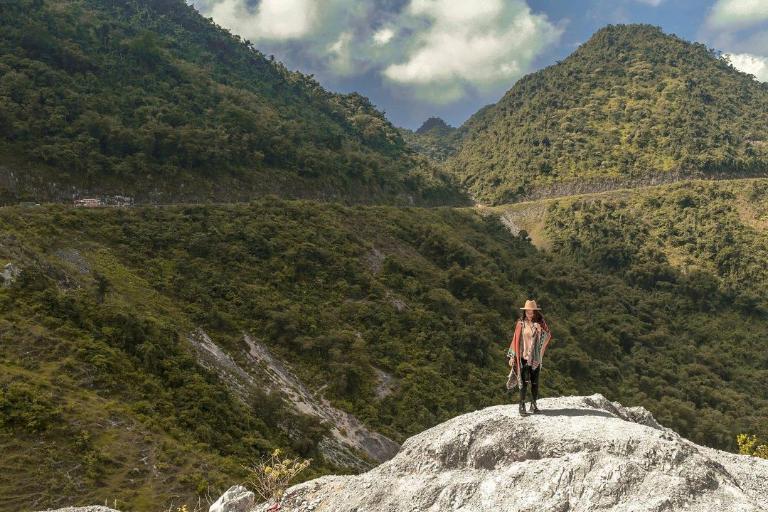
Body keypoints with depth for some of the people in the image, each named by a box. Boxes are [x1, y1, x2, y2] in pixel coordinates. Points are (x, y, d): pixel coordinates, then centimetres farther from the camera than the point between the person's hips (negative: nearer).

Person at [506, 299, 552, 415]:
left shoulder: (540, 323, 1)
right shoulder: (521, 323, 0)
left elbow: (549, 335, -10)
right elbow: (516, 339, 4)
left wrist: (540, 330, -28)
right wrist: (512, 356, 2)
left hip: (536, 357, 1)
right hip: (523, 356, -1)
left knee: (535, 382, 5)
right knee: (524, 382, -5)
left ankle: (533, 404, 16)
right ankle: (522, 405, 2)